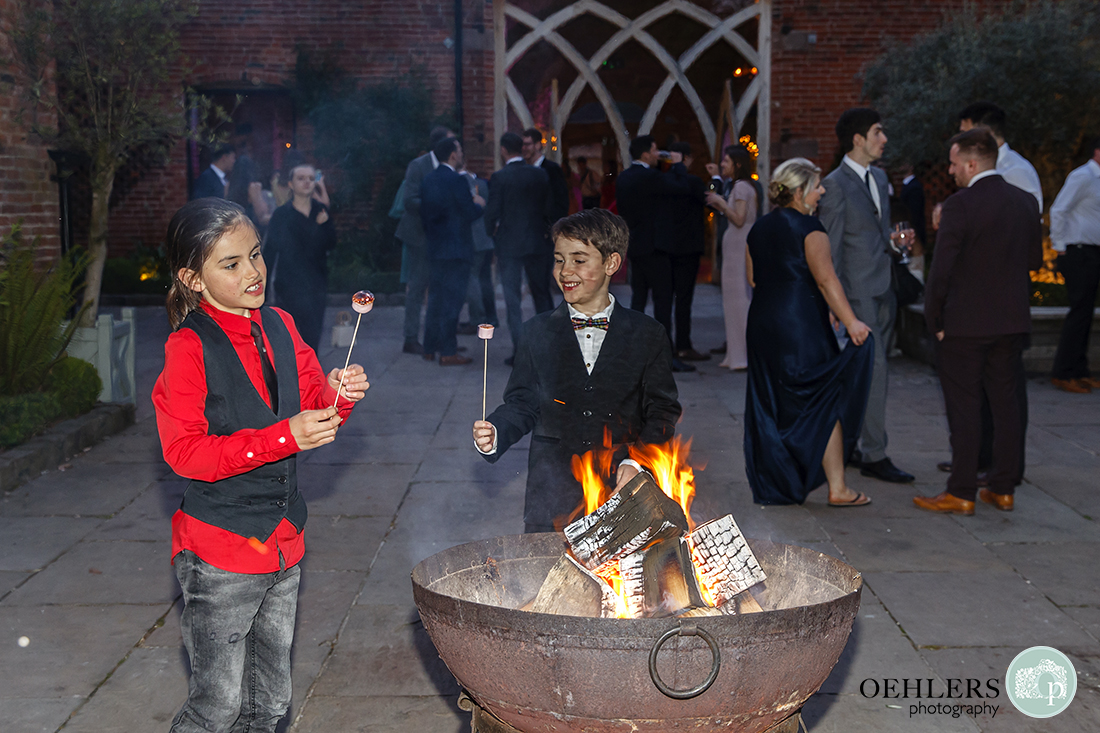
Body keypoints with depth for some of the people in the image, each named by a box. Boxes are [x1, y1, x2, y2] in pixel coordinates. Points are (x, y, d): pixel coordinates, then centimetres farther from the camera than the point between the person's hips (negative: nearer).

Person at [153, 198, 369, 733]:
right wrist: (284, 437, -27)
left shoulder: (279, 328, 5)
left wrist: (336, 395, -10)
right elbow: (186, 452, -20)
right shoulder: (188, 347, -14)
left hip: (283, 542, 6)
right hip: (220, 552, -6)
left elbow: (310, 416, 12)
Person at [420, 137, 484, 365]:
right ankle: (448, 352, -3)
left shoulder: (427, 180, 8)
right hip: (456, 249, -7)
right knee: (452, 300, -4)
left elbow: (423, 213, 11)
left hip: (433, 249, 7)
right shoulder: (458, 181, -15)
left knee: (435, 298, 15)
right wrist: (479, 205, 4)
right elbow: (469, 215, -15)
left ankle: (430, 348, 20)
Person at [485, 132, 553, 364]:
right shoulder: (540, 174, 1)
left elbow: (492, 211, -9)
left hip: (509, 244, -3)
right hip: (538, 242, 4)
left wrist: (492, 231, 9)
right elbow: (548, 208, 5)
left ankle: (519, 351, -3)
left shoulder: (499, 177, -10)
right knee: (542, 294, 15)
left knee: (513, 298, 1)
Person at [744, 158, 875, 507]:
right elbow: (826, 280, -18)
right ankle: (837, 488, 3)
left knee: (772, 405, 13)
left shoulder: (759, 228, 10)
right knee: (825, 404, 1)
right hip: (802, 329, -7)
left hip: (762, 325, 7)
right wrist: (851, 321, -20)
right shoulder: (808, 227, -11)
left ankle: (775, 484, 22)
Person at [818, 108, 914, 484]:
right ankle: (874, 455, -2)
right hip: (858, 292, -8)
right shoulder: (836, 184, -11)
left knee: (868, 373, 12)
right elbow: (831, 248, -12)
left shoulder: (879, 176, 15)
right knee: (874, 372, -8)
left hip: (883, 289, 8)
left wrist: (895, 237, 5)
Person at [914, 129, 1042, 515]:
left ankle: (961, 494, 6)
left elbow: (941, 270, -16)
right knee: (1006, 403, 12)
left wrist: (934, 320, -6)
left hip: (965, 323, -6)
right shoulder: (1025, 201, 5)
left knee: (964, 407, 0)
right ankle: (1003, 489, 19)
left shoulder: (959, 205, -15)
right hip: (1013, 321, 6)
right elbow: (1035, 259, 13)